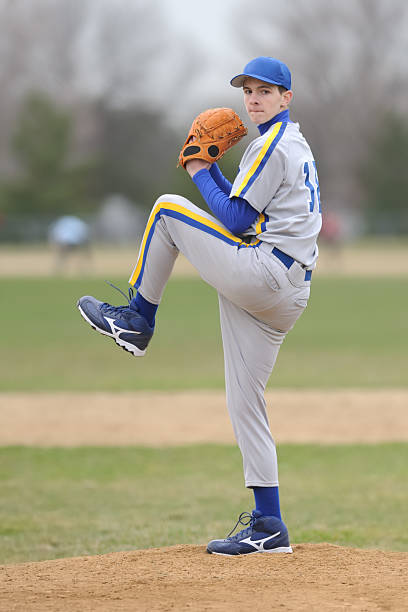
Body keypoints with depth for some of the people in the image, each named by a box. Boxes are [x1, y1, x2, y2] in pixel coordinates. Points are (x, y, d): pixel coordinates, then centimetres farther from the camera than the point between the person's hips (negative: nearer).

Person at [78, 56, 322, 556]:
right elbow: (243, 215, 25)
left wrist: (201, 175, 1)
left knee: (167, 209, -1)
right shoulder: (295, 146, 24)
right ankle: (268, 527, 6)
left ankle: (137, 320, 8)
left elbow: (236, 220, -12)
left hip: (262, 272, -10)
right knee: (244, 403, 8)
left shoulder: (272, 144, -7)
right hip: (285, 294, 10)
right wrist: (211, 170, 16)